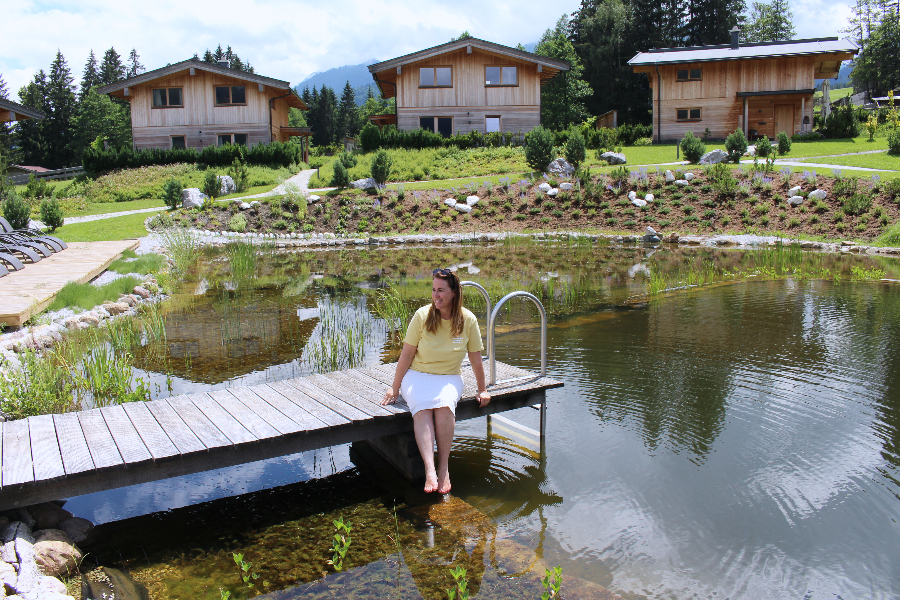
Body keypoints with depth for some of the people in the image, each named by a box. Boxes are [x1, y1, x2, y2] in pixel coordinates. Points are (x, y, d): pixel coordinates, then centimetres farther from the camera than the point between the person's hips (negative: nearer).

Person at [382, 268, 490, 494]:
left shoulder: (468, 320, -5)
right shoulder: (422, 316, -8)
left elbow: (475, 357, 5)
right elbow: (406, 354, -2)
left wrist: (482, 390, 11)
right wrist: (395, 387, 0)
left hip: (449, 378, 1)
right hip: (417, 375, 0)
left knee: (445, 405, -33)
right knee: (422, 408, -32)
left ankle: (444, 467, -24)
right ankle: (430, 470, -39)